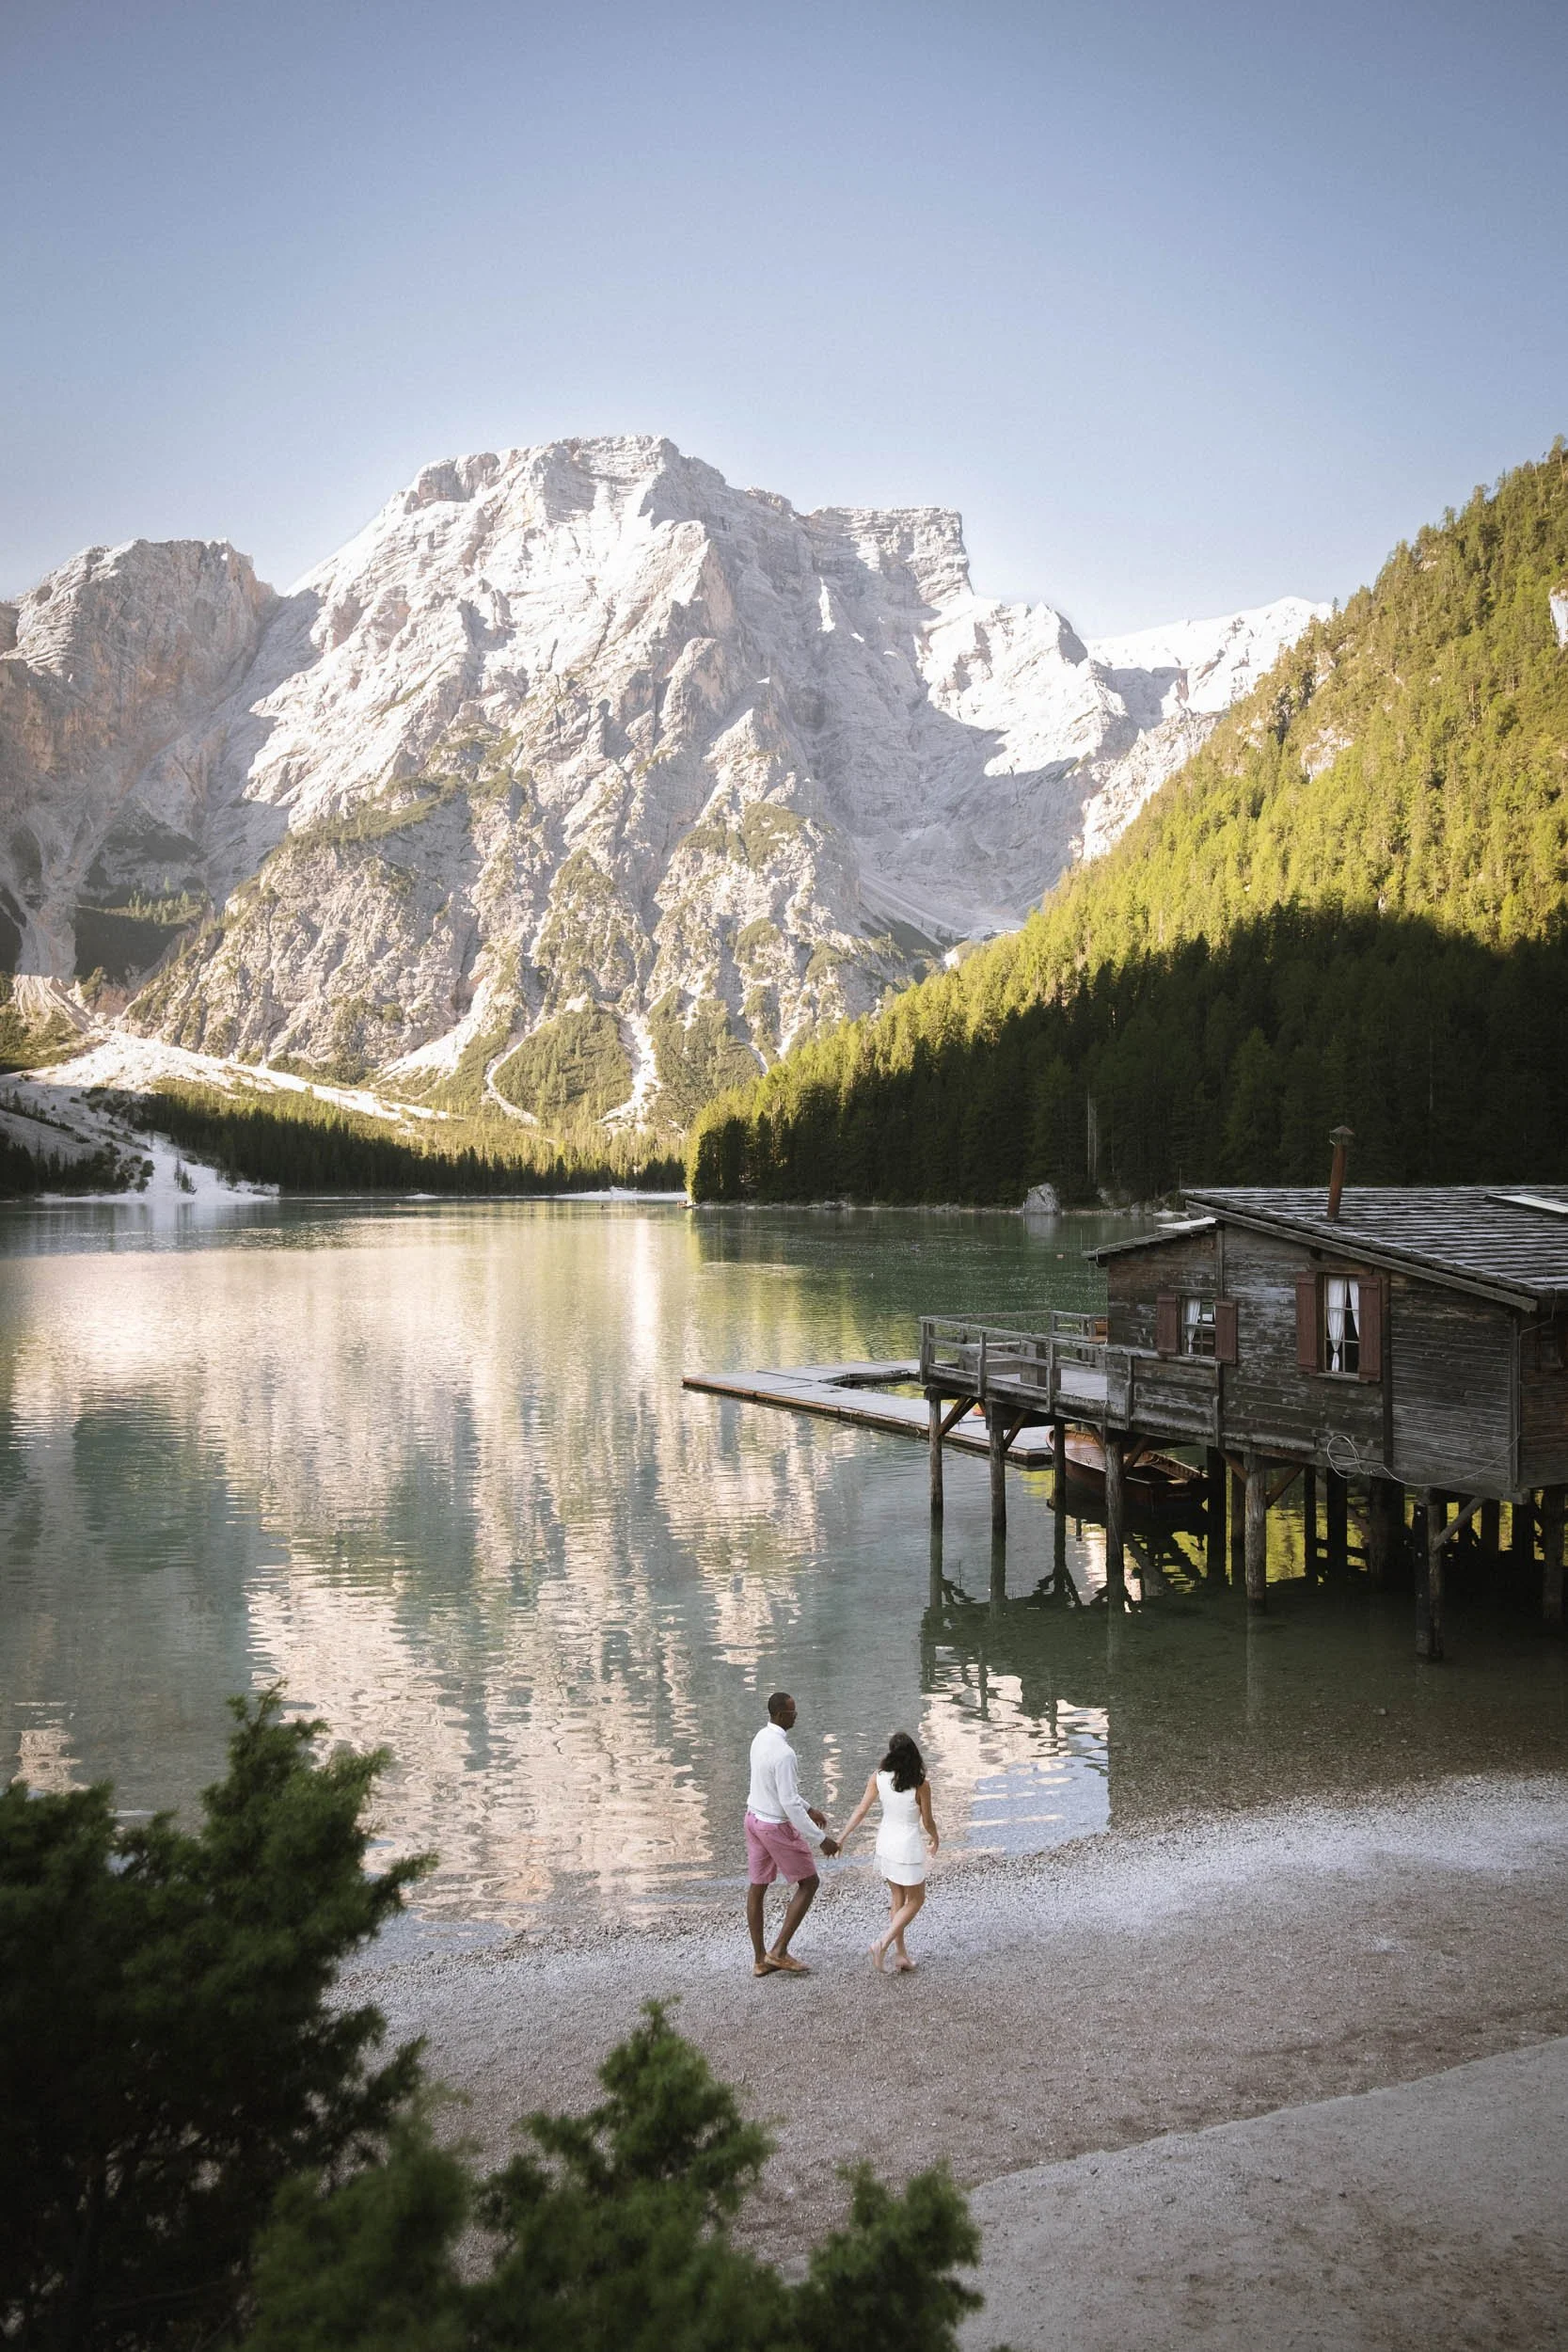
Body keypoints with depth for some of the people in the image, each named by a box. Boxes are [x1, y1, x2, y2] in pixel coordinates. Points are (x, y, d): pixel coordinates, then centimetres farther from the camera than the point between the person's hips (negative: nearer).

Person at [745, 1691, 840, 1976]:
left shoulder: (760, 1739, 1)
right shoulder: (784, 1753, -29)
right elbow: (790, 1803, -28)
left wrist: (809, 1809, 21)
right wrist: (821, 1839, -21)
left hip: (755, 1817, 9)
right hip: (778, 1827, -9)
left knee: (757, 1888, 14)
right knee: (809, 1883, 9)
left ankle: (760, 1960, 24)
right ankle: (779, 1950, 8)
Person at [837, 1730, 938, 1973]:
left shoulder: (878, 1778, -11)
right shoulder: (921, 1785, -21)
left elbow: (861, 1810, -9)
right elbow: (927, 1821, -10)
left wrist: (844, 1837, 0)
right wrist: (934, 1839, 11)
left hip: (885, 1843, 5)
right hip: (909, 1846, -5)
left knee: (897, 1899, 20)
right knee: (915, 1900, 14)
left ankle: (900, 1954, 25)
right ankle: (883, 1944, 1)